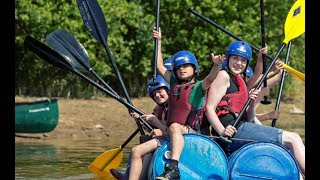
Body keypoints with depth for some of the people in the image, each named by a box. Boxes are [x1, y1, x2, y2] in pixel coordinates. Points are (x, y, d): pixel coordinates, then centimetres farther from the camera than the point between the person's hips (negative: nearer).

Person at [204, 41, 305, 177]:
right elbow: (209, 108, -11)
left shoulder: (240, 82, 27)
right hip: (234, 129, -10)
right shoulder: (224, 76, 1)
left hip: (241, 126, 10)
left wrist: (251, 104, 2)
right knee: (293, 139, -11)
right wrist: (222, 131, -25)